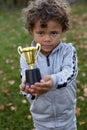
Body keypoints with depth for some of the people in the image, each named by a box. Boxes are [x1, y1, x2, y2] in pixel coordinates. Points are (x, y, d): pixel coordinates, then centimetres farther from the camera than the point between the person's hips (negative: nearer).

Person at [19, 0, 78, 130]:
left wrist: (53, 80, -53)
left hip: (67, 117, 0)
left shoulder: (68, 51, -15)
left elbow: (69, 72, -30)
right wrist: (31, 89, -45)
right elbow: (26, 81, -20)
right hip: (41, 118, 1)